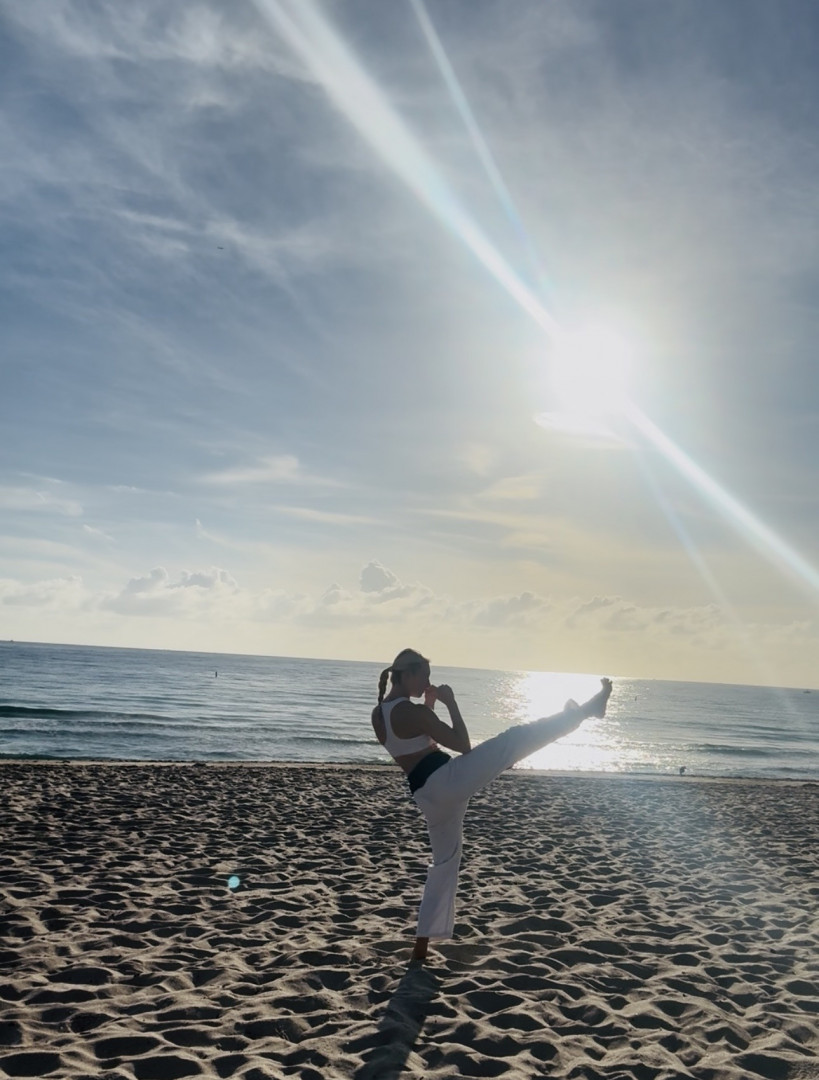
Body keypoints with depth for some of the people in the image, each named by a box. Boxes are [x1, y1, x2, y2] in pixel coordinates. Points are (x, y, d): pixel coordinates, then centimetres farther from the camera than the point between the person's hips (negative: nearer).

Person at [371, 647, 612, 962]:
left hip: (426, 795, 8)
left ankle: (421, 946, 23)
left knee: (444, 863, 22)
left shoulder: (378, 715, 11)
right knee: (516, 738, -7)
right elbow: (463, 745, -9)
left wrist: (429, 705, 21)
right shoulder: (411, 712, -13)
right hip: (447, 779, -8)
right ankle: (587, 708, -4)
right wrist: (451, 703, -3)